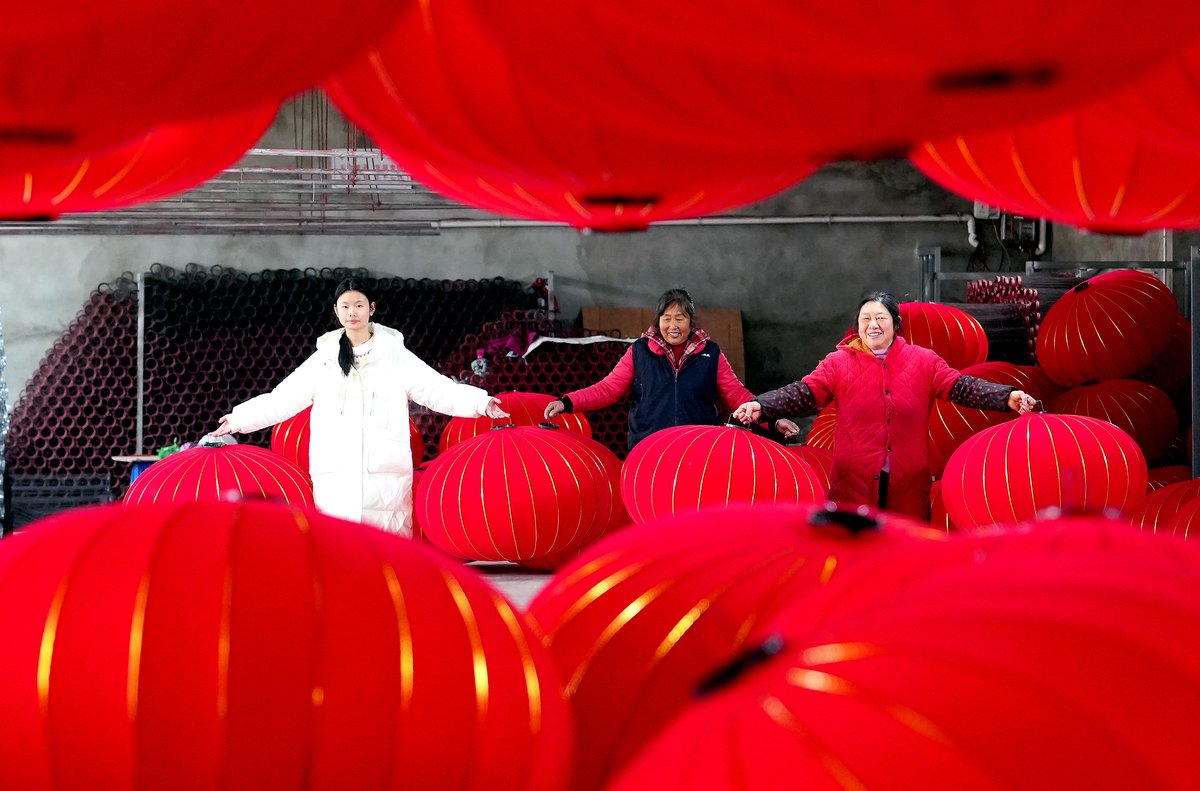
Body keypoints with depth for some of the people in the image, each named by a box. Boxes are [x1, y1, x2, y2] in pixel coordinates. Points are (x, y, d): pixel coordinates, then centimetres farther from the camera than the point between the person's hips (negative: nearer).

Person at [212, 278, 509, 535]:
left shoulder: (395, 355, 9)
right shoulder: (323, 359, 14)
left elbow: (437, 389, 3)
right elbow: (282, 399, 17)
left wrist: (481, 402, -9)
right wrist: (238, 419, 13)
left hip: (386, 472, -1)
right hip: (336, 473, 1)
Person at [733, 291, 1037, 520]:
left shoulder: (922, 361, 7)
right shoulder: (839, 363, 3)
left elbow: (961, 386, 0)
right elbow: (804, 392, -6)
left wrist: (1007, 397, -16)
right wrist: (760, 405, -23)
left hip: (908, 483, 1)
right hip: (855, 483, -1)